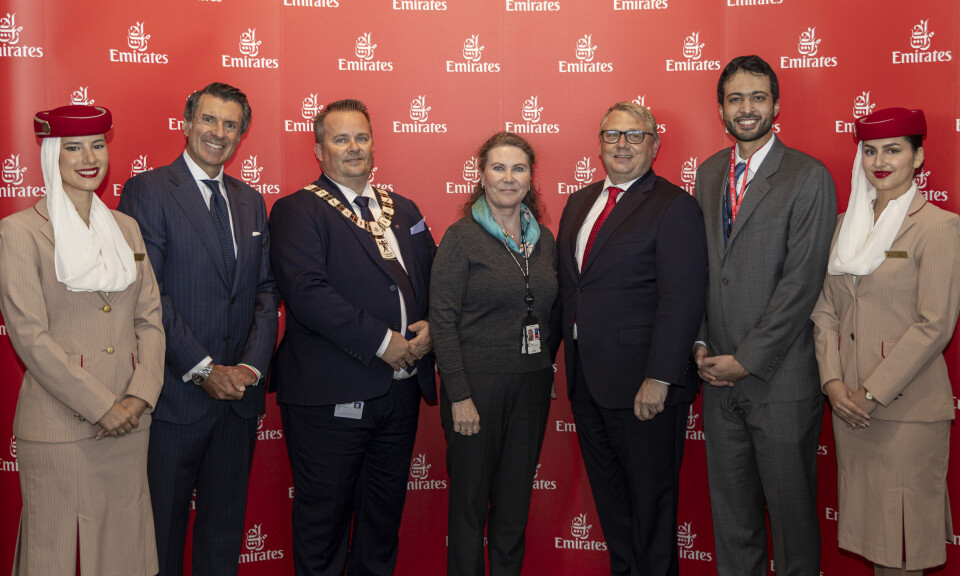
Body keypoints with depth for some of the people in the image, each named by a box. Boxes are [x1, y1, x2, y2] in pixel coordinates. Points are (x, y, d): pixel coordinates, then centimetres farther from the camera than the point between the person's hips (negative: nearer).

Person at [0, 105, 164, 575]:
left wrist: (139, 396, -6)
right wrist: (102, 407, -12)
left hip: (129, 423, 5)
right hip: (58, 426, -4)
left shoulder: (125, 228, 11)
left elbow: (150, 317, 8)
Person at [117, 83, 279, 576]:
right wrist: (203, 369, -15)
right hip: (176, 394, -5)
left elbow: (266, 290, 10)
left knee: (226, 524, 16)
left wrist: (252, 364, -5)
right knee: (162, 528, 8)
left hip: (239, 392, 5)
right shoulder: (147, 190, -5)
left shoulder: (251, 201, 13)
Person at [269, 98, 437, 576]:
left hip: (401, 390, 6)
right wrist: (381, 341, -20)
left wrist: (431, 328, -5)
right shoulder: (297, 211, -6)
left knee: (385, 513, 18)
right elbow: (306, 291, -19)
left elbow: (433, 278, 16)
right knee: (324, 519, 6)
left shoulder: (403, 209, 15)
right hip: (331, 397, -6)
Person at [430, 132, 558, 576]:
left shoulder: (544, 239, 9)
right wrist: (460, 395, -15)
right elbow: (442, 319, -11)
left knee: (516, 501, 14)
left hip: (532, 386, 5)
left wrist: (548, 365, 6)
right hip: (477, 384, -5)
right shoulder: (461, 237, -7)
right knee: (470, 501, 6)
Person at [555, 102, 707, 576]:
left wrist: (658, 380, -22)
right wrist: (565, 356, 11)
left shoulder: (673, 207, -11)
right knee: (608, 493, 19)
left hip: (642, 385, -7)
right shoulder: (579, 203, 13)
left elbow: (682, 300, -18)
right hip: (585, 378, 7)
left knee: (650, 496, 8)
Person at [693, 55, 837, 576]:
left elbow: (801, 282, -14)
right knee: (730, 506, 16)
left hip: (780, 378, -5)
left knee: (790, 507, 8)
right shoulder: (708, 173, 10)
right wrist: (700, 345, 0)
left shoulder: (808, 177, -8)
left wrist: (747, 359, -14)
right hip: (718, 376, 5)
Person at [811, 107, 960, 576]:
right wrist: (833, 382, -4)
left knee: (903, 534, 1)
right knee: (864, 517, 13)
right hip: (848, 402, 5)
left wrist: (872, 393, -14)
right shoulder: (846, 225, 11)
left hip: (905, 404, -5)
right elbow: (825, 308, 9)